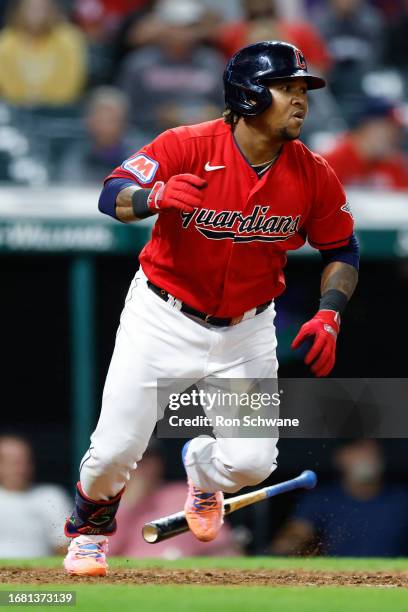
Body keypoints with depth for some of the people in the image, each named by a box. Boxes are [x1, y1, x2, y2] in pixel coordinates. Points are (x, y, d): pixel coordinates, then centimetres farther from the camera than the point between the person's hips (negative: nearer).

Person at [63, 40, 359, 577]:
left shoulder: (314, 176, -9)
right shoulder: (188, 147, -19)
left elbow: (342, 251, 5)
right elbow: (112, 196, -25)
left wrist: (328, 316, -10)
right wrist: (155, 196, -46)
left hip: (247, 330, 3)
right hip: (163, 320, -2)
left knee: (251, 462, -9)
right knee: (114, 452, -7)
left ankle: (204, 472, 31)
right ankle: (91, 528, 29)